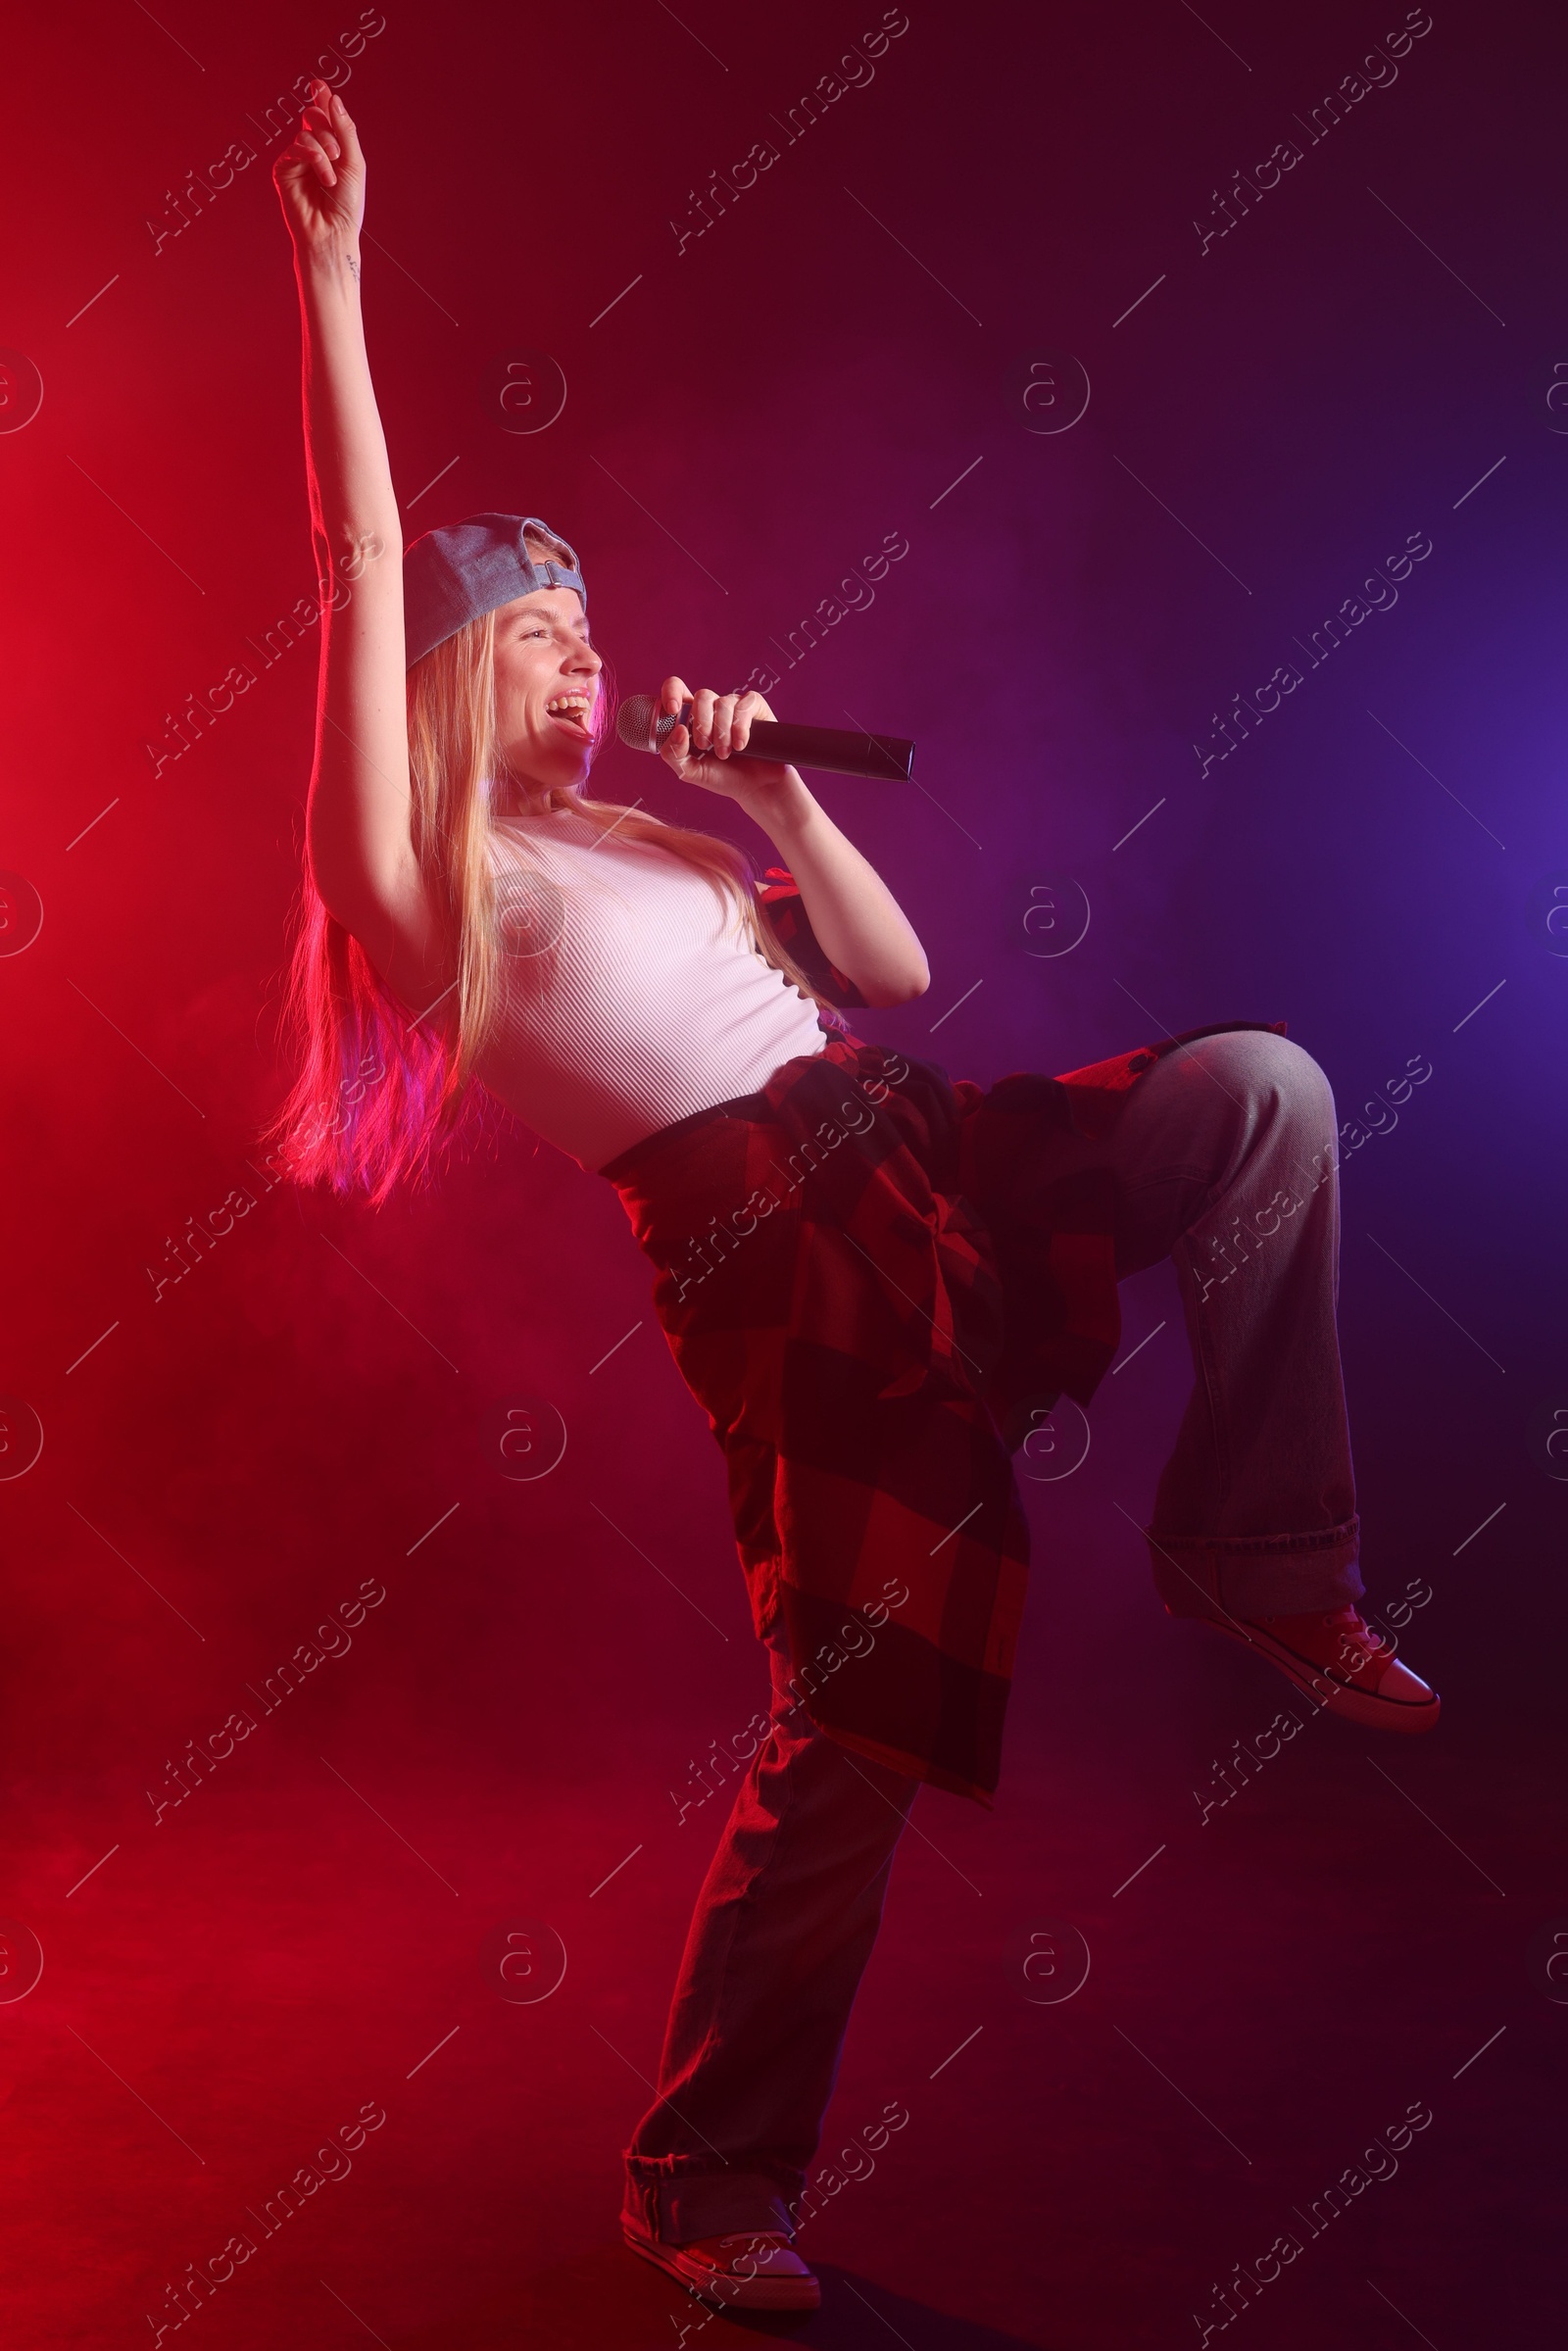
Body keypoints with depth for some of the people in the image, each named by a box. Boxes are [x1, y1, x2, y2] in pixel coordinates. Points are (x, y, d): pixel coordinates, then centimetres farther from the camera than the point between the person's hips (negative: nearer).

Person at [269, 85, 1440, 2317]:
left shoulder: (647, 835, 27)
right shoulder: (426, 863, 5)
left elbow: (898, 969, 23)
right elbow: (361, 562, -7)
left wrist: (776, 793, 13)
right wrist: (332, 266, -9)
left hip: (934, 1161, 7)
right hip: (783, 1261, -7)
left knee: (1261, 1085, -16)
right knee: (852, 1715, -9)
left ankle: (1260, 1559, -3)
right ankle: (705, 2180, 11)